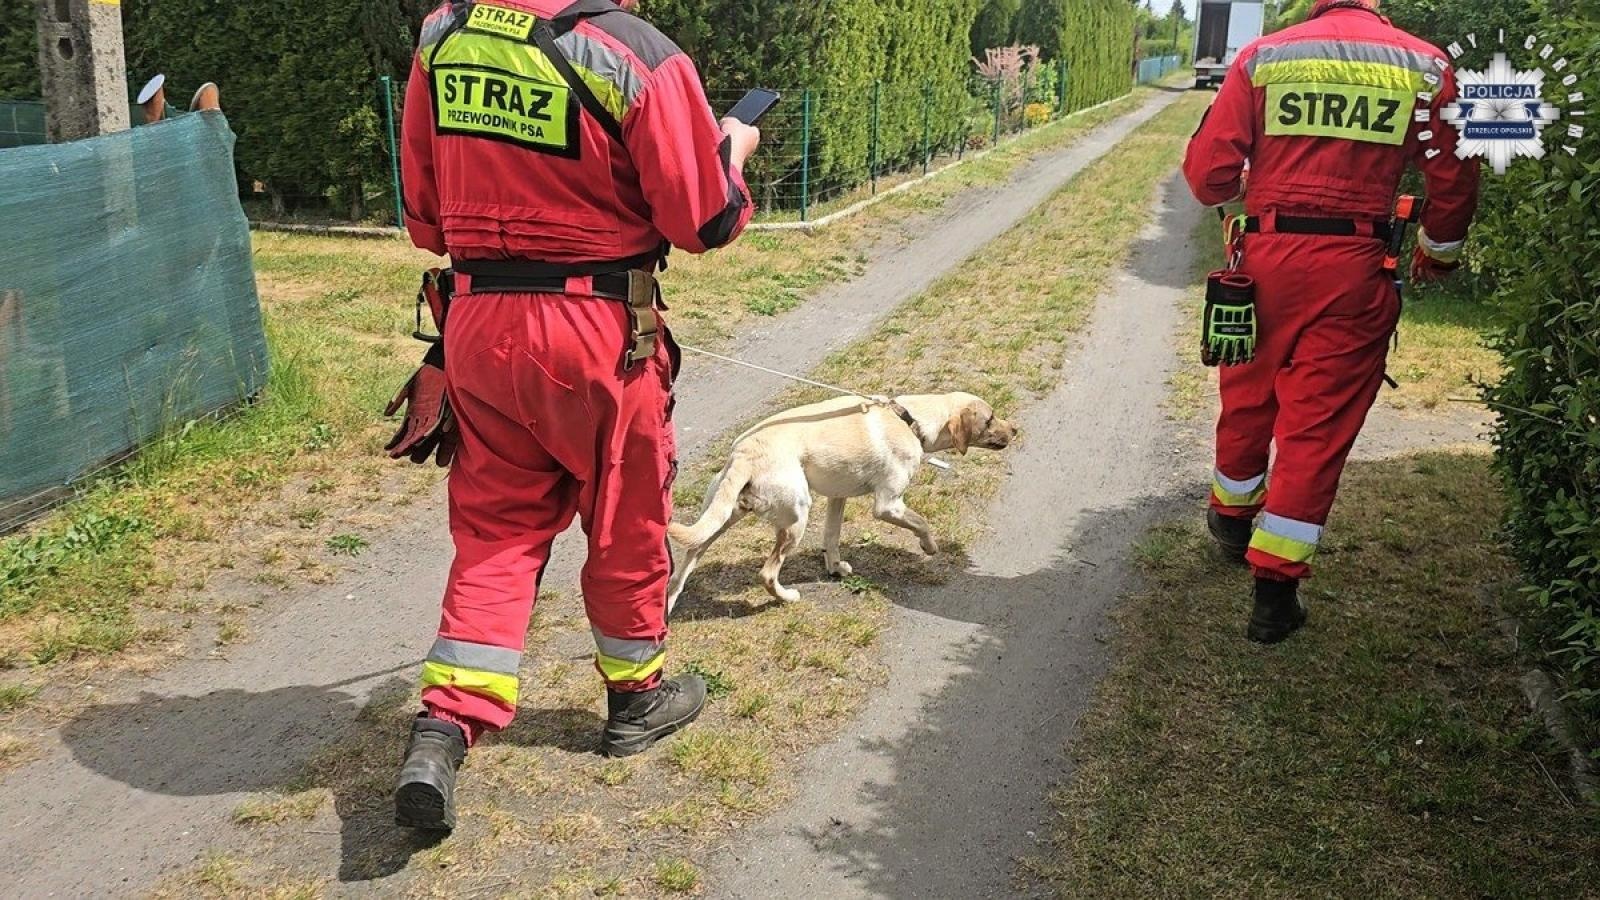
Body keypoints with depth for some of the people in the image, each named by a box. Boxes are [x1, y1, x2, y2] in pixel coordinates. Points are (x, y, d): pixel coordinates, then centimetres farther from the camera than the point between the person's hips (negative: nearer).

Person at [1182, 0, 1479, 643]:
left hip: (1267, 256, 1)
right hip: (1356, 269, -1)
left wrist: (1235, 194, 20)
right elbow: (1453, 179, 6)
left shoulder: (1262, 57, 0)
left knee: (1248, 399, 21)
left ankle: (1233, 517, 44)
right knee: (1319, 423, 4)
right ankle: (1275, 588, 6)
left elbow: (1206, 171, -3)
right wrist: (1438, 253, 23)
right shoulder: (1424, 66, 2)